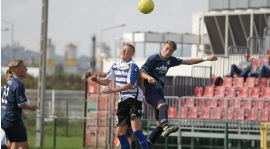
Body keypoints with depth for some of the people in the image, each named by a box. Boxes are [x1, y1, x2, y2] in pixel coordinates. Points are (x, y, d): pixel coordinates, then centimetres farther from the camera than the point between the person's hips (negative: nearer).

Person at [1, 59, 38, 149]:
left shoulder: (8, 83, 12)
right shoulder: (19, 85, -16)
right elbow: (21, 104, -18)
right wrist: (31, 108, 2)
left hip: (4, 119, 9)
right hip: (14, 120, -9)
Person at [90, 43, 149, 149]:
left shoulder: (132, 66, -12)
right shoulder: (116, 66, 10)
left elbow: (130, 85, -20)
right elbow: (107, 81, 15)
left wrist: (113, 90, -26)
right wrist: (96, 80, -5)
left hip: (134, 99, -7)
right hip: (123, 100, 7)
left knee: (136, 130, -21)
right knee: (120, 133, 4)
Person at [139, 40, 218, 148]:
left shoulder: (170, 60, 11)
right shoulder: (153, 59, -7)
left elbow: (187, 61, 20)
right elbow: (141, 72, -13)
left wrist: (206, 59, 19)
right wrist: (149, 77, -35)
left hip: (160, 92, 8)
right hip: (150, 90, -8)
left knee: (160, 124, 5)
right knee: (163, 106, -37)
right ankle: (166, 128, -61)